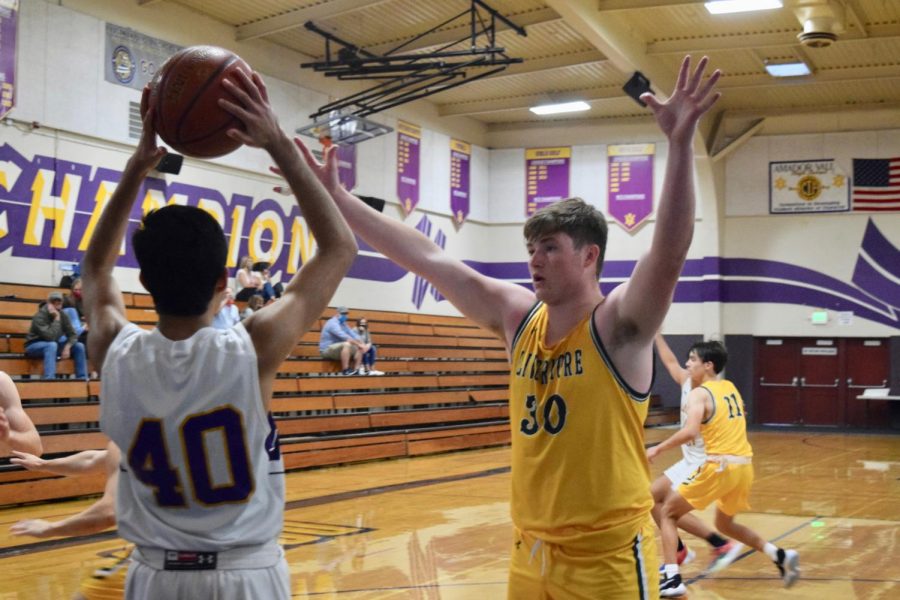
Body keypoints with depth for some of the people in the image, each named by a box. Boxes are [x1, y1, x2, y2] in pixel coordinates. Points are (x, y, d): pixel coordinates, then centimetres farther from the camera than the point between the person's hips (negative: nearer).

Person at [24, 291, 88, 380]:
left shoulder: (62, 315, -5)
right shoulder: (39, 317, -24)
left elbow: (73, 335, -3)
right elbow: (50, 337, -35)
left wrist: (67, 347, -21)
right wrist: (56, 319, -31)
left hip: (52, 346, 7)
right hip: (34, 346, -6)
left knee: (79, 346, -8)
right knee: (52, 345, -38)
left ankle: (82, 379, -6)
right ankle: (49, 379, -45)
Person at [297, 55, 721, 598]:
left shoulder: (619, 325, -11)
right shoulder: (518, 316, 4)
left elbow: (670, 253, -28)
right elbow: (428, 258, 5)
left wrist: (681, 143, -40)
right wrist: (335, 198, 6)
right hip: (530, 553, 6)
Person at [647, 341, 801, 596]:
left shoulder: (698, 394, -7)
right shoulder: (730, 387, 15)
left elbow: (690, 432, -24)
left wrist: (657, 449, -14)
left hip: (719, 467, -7)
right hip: (744, 465, 7)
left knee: (667, 513, 6)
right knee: (724, 524, 29)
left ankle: (672, 579, -7)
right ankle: (781, 556, 16)